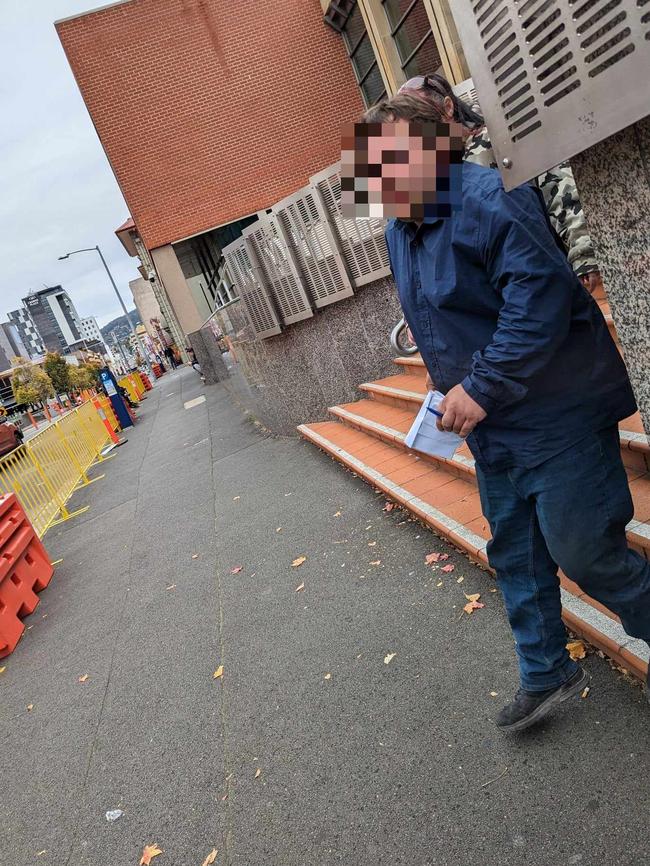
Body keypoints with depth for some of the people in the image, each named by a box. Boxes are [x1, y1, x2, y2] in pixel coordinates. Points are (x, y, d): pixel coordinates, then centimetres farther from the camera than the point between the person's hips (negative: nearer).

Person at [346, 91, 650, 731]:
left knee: (582, 551, -1)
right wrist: (449, 387, 9)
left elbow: (541, 296, -29)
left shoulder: (490, 199, -19)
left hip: (558, 416, -8)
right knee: (515, 553, 16)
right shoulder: (399, 229, 9)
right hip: (491, 424, 9)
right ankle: (546, 676, 35)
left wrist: (482, 387, -26)